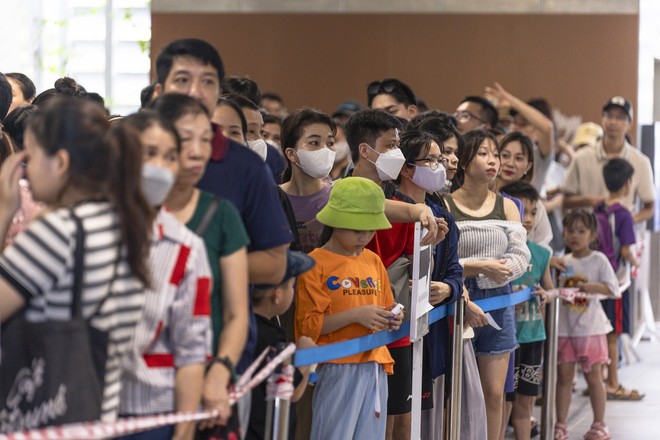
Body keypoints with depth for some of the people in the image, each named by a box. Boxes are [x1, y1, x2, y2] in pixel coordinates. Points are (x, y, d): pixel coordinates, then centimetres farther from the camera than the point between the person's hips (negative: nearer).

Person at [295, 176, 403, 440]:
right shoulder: (316, 264, -5)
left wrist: (392, 320, 2)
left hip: (374, 366, 6)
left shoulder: (374, 262, 14)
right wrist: (355, 315, -18)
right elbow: (308, 325, -10)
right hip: (337, 367, -6)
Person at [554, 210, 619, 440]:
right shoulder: (563, 262, 7)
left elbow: (613, 288, -7)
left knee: (593, 376, 3)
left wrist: (590, 287, -22)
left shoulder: (599, 260, -3)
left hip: (591, 328, -3)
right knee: (564, 376, 4)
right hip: (565, 328, 3)